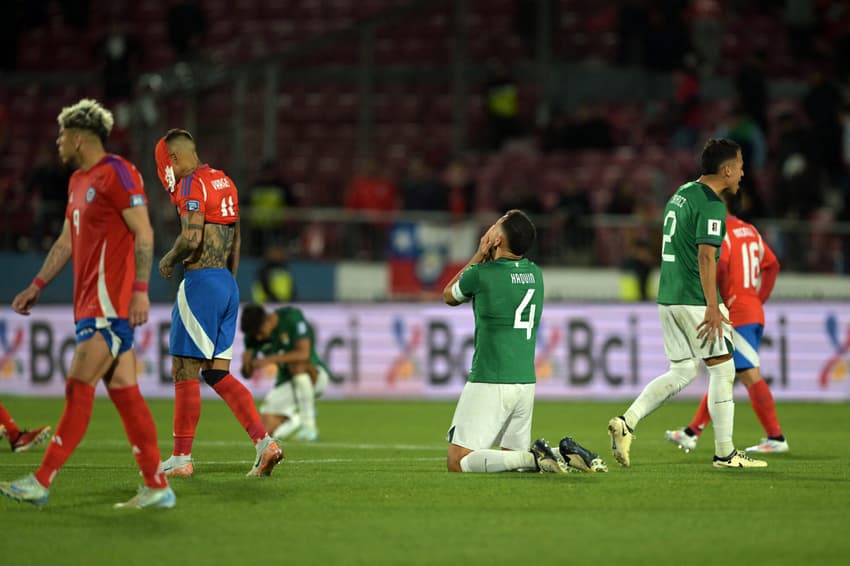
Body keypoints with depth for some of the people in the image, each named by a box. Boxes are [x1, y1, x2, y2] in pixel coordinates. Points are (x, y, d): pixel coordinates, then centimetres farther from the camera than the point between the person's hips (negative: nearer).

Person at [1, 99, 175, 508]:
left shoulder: (117, 173, -10)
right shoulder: (78, 181, 19)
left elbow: (144, 233, -13)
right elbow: (66, 241, 26)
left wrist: (140, 290, -19)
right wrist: (37, 286, 24)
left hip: (111, 301, -9)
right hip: (91, 301, 9)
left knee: (79, 388, -9)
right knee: (123, 391, 5)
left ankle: (42, 481, -9)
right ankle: (157, 486, 5)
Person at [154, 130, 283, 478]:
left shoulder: (192, 184, -11)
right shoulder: (224, 182, 17)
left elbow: (191, 238, -22)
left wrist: (169, 260, -4)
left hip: (201, 283, -9)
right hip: (227, 283, 9)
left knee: (185, 371, -1)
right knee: (217, 373, 10)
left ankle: (181, 458, 4)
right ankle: (264, 442, -1)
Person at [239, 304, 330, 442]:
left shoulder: (292, 317, -21)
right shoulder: (253, 335, -6)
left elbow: (304, 353, -32)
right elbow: (247, 374, -3)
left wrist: (271, 359, -38)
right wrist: (246, 362, -26)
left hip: (315, 375, -4)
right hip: (285, 383, 4)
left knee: (296, 362, -39)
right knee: (268, 432, -16)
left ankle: (309, 425, -29)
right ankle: (297, 417, 18)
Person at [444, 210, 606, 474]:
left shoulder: (481, 274, -12)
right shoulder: (535, 274, 8)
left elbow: (449, 296, 11)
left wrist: (479, 256, 12)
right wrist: (487, 259, 13)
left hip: (489, 383, -7)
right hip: (526, 381, 7)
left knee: (457, 461, -6)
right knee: (514, 452, 21)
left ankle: (532, 459, -21)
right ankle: (567, 454, -4)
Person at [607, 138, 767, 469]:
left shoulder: (681, 194, 15)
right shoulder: (711, 205, -14)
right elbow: (705, 256, -22)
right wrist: (713, 308, -23)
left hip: (668, 297, 9)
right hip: (695, 301, -9)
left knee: (682, 372, 13)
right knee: (723, 369, 1)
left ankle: (626, 423, -2)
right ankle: (725, 453, 5)